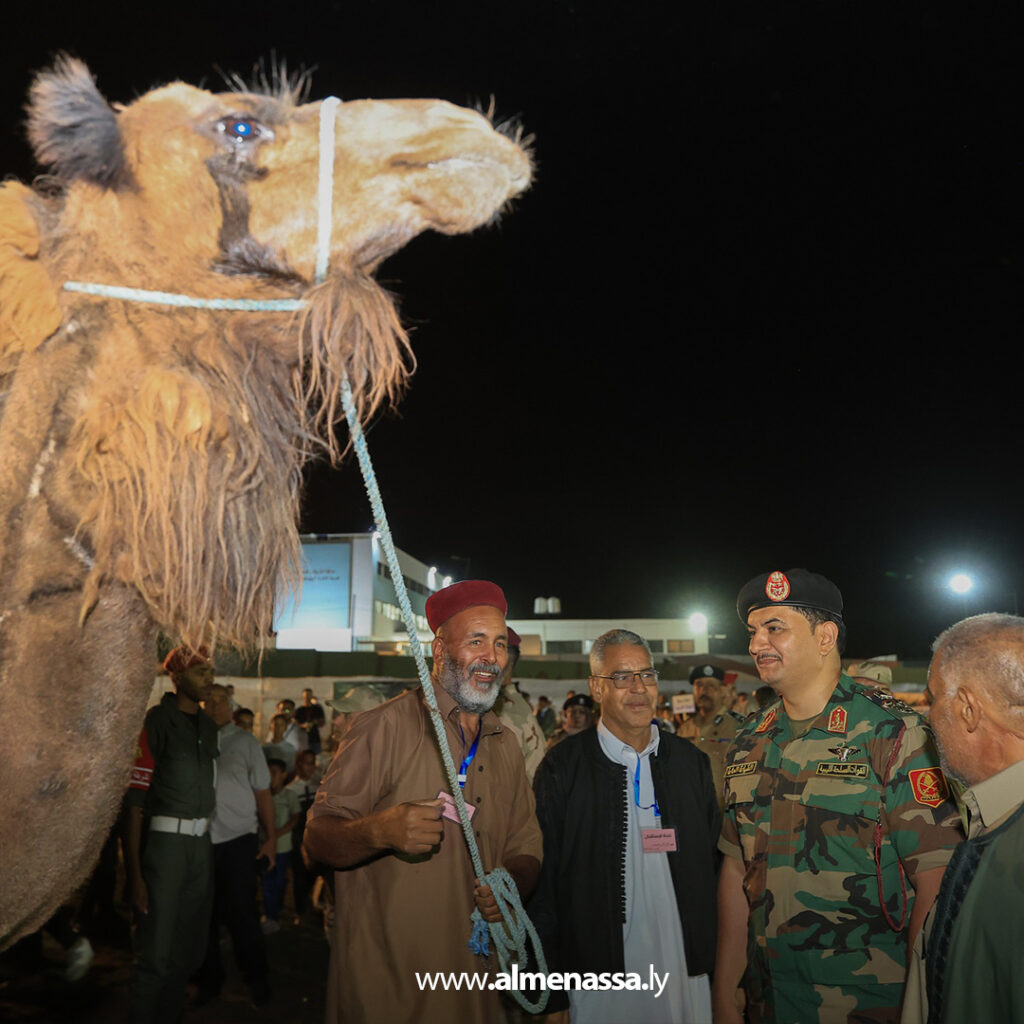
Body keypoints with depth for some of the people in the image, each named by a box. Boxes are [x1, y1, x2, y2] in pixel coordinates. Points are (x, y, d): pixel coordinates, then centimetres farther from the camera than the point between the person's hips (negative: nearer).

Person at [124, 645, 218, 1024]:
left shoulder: (208, 724, 10)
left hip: (202, 841, 7)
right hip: (166, 839, -7)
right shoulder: (157, 720, -10)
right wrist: (134, 873, -18)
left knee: (191, 950, 14)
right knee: (157, 955, -2)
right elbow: (134, 798, -14)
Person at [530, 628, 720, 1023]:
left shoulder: (690, 762, 5)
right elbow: (542, 880, -5)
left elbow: (714, 864, 10)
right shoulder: (562, 768, -6)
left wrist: (722, 963, 7)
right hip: (600, 975, -3)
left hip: (688, 974, 3)